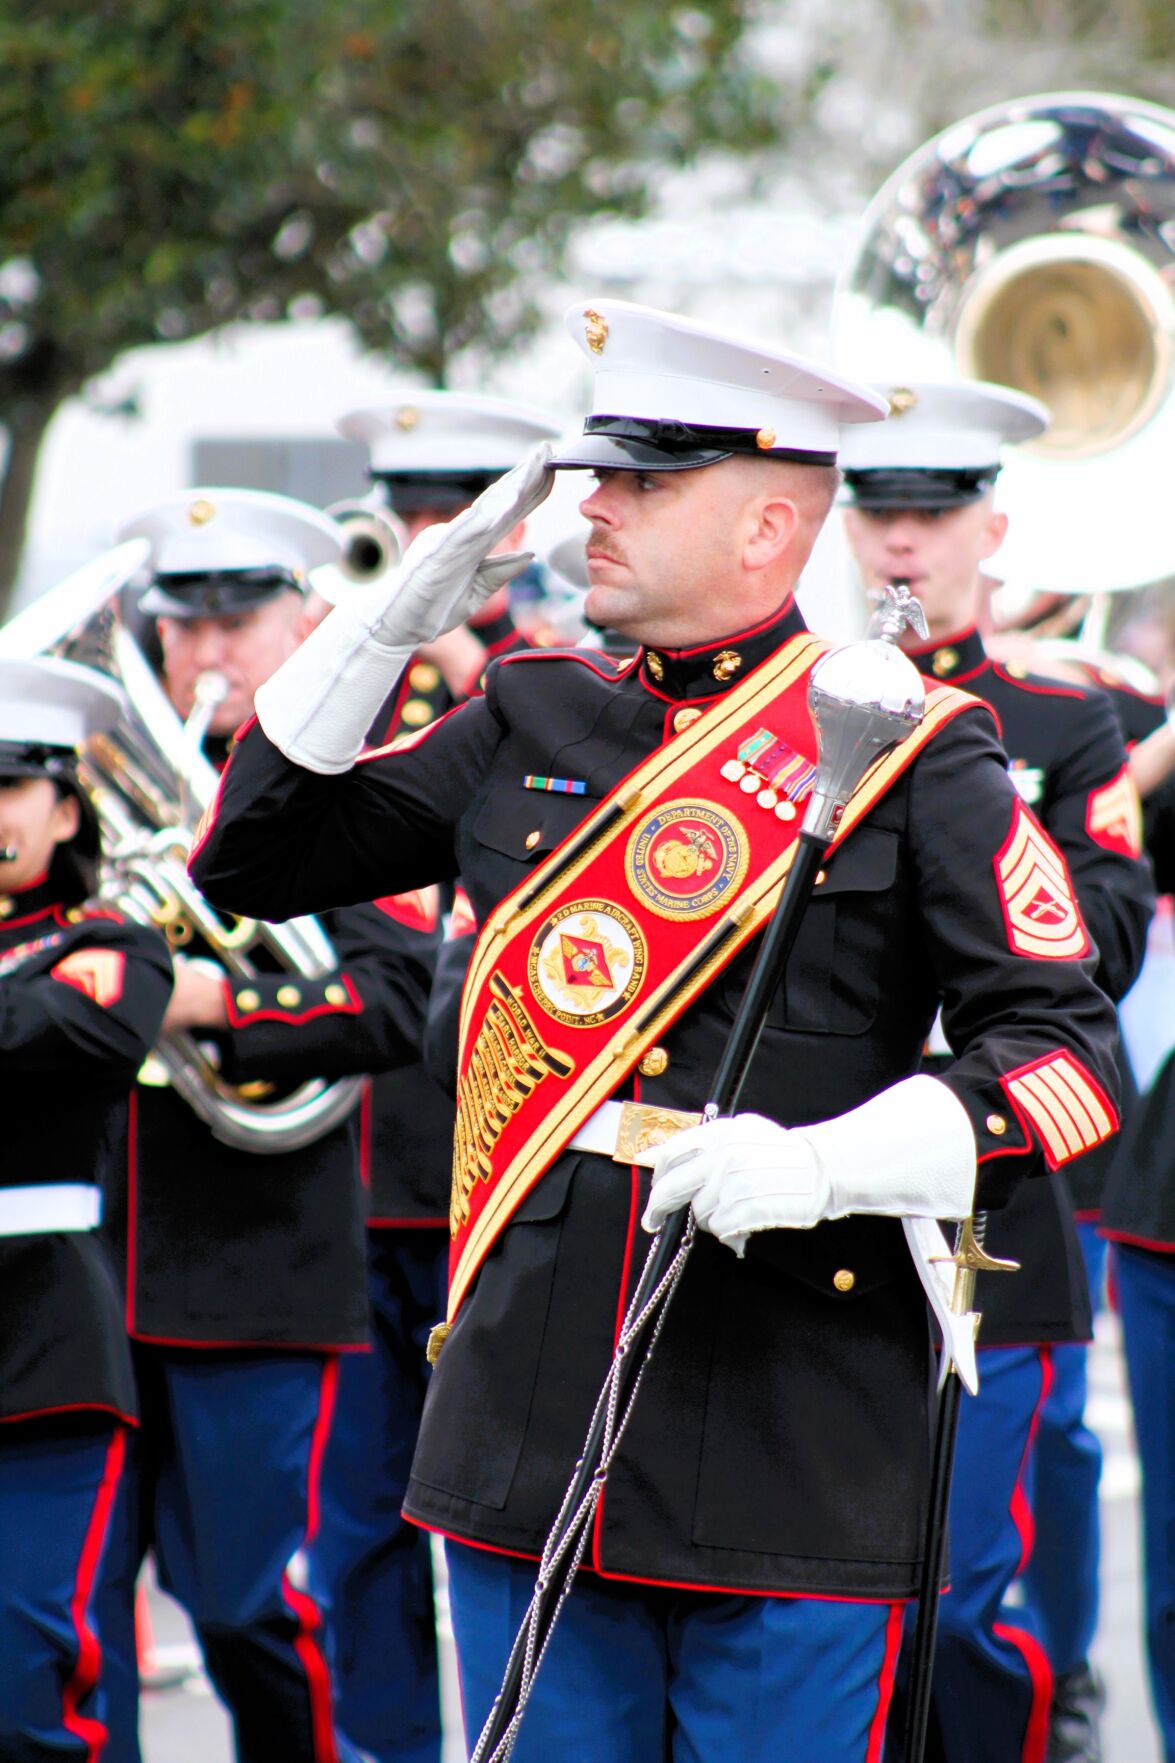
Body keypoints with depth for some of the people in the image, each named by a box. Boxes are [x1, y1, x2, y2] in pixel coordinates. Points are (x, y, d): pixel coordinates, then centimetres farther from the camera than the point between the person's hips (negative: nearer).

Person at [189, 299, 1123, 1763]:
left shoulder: (912, 752, -3)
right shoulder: (530, 724, 12)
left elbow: (1069, 1056, -8)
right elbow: (253, 859, 15)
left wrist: (819, 1163, -23)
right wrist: (394, 620, 4)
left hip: (795, 1465, -4)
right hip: (527, 1439, 4)